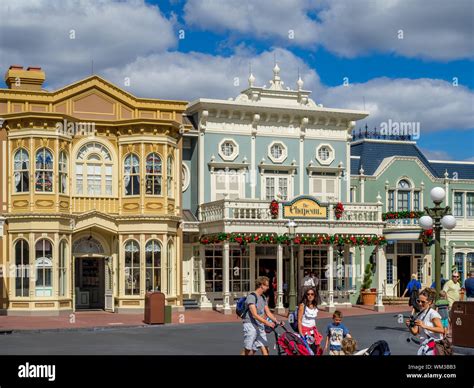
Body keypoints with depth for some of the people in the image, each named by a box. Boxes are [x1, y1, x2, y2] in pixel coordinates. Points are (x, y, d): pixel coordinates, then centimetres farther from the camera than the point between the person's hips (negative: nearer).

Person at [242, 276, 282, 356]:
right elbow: (255, 315, -22)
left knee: (265, 350, -2)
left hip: (260, 326, 8)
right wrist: (267, 323, -31)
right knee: (248, 351, -4)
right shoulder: (251, 297, -13)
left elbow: (268, 313, 14)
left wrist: (277, 321, -1)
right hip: (251, 325, -7)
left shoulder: (263, 297, 14)